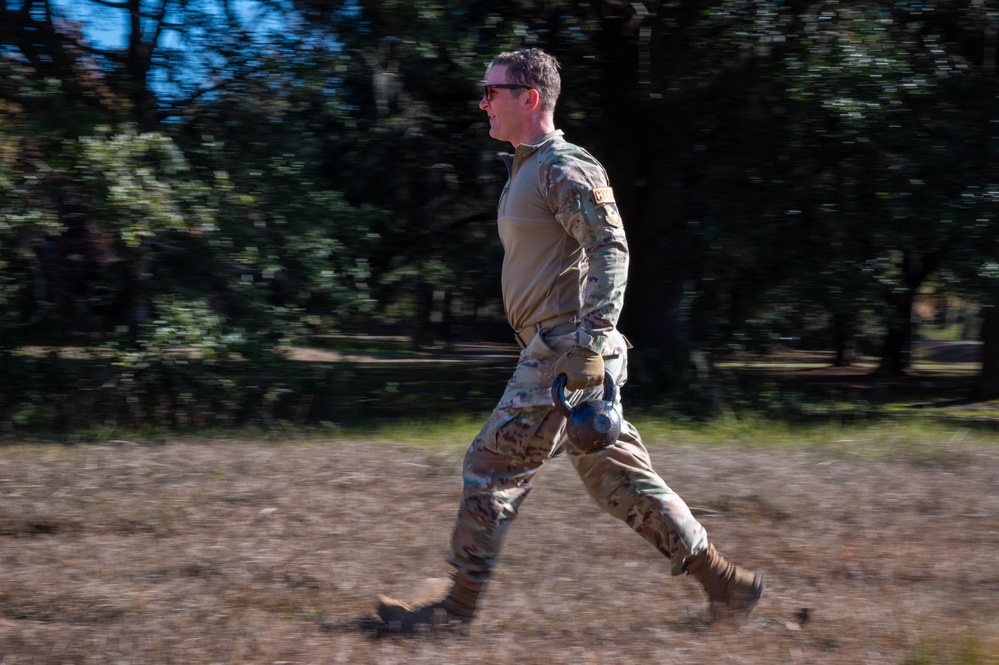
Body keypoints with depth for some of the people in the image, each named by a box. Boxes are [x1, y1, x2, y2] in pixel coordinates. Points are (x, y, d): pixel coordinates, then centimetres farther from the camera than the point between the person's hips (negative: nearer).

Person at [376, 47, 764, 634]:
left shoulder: (565, 168, -11)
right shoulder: (527, 172, 21)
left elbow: (611, 250, -21)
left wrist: (592, 343, -29)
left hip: (565, 355, -10)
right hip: (553, 354, 10)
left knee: (491, 469, -4)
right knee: (619, 479, 11)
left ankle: (458, 610, 6)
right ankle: (725, 583, 14)